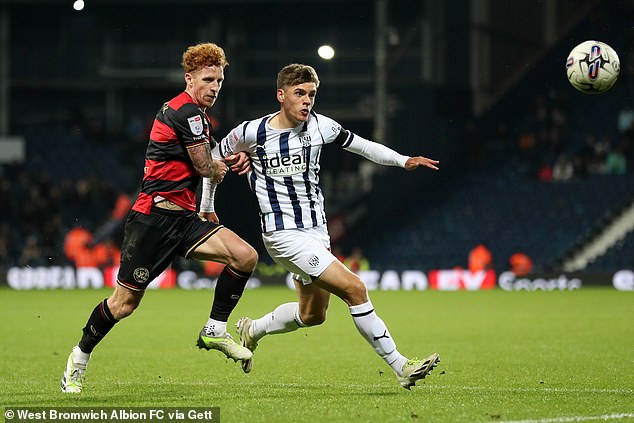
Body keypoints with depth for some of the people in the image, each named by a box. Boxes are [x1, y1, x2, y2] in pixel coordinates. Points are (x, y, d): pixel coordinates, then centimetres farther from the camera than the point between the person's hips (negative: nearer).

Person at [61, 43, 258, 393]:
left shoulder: (193, 113, 15)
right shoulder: (187, 112, -15)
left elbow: (197, 165, 26)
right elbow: (207, 170, -14)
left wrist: (231, 160, 6)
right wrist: (223, 166, 10)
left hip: (184, 217, 9)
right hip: (154, 216, -9)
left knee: (246, 256, -10)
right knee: (125, 302, -3)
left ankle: (214, 331, 2)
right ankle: (79, 358, 18)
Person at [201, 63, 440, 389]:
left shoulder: (319, 126, -1)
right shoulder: (252, 133, -12)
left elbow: (363, 146, 10)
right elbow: (214, 159, 5)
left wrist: (404, 161, -4)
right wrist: (206, 206, 13)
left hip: (316, 230, 7)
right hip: (283, 234, -7)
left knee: (312, 315, 16)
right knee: (355, 289, -18)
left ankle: (252, 331, 42)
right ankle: (401, 367, -13)